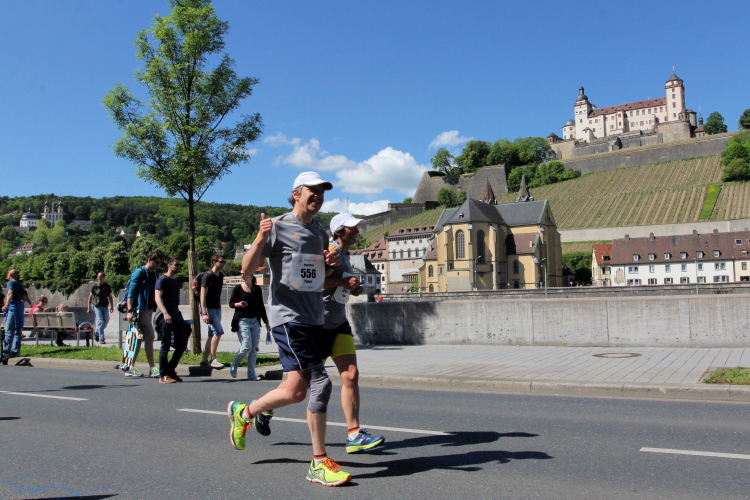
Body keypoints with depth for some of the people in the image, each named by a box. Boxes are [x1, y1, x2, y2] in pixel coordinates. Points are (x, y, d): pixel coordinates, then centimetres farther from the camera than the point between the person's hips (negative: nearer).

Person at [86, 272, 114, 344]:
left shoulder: (107, 286, 6)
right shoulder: (94, 287, 0)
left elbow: (110, 296, 12)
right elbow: (90, 297, 5)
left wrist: (112, 306, 6)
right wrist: (88, 308, 2)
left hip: (105, 307, 3)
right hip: (97, 306, -3)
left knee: (106, 321, 4)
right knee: (100, 322, -9)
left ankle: (96, 332, 30)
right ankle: (101, 339, -5)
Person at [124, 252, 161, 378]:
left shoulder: (153, 274, 17)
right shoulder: (140, 272, -9)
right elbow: (131, 292, -14)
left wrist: (153, 309, 19)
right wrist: (130, 311, -20)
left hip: (148, 309, 9)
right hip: (140, 309, -9)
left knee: (139, 339, 10)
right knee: (149, 337, -11)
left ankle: (130, 368, 16)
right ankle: (152, 368, -8)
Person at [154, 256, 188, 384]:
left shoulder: (176, 282, 20)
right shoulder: (162, 279, -4)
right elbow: (158, 298, -16)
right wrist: (165, 313, -29)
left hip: (176, 314, 8)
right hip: (165, 315, -8)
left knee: (182, 344, 6)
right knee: (166, 345, -5)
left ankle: (171, 370, 18)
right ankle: (163, 375, 3)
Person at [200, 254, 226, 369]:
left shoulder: (220, 276, 13)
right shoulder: (208, 276, -11)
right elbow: (203, 295, -16)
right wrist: (204, 313, -22)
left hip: (217, 309, 8)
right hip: (209, 309, -8)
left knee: (212, 335, 9)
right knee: (218, 332, -15)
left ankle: (205, 360, 15)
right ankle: (213, 359, -8)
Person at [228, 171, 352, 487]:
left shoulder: (320, 232, 16)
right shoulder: (278, 227, -6)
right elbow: (247, 270, -10)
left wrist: (330, 264, 5)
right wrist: (260, 238, -26)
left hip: (314, 319, 8)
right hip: (288, 317, -8)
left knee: (297, 391, 8)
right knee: (321, 383, -14)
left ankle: (245, 412, 34)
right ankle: (319, 464, -1)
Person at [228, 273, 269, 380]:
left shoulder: (257, 289, 10)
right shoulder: (237, 288, 2)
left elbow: (261, 306, 15)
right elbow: (231, 303, 4)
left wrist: (266, 322, 15)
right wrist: (238, 304, -18)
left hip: (255, 321, 4)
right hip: (242, 321, -4)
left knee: (254, 348, 1)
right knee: (246, 347, -12)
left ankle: (251, 374, 8)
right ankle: (233, 367, 12)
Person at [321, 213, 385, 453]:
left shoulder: (345, 254, 14)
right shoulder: (331, 250, -14)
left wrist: (352, 289, 9)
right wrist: (343, 282, -22)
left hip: (338, 324, 8)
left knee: (351, 376, -2)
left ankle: (354, 435, 1)